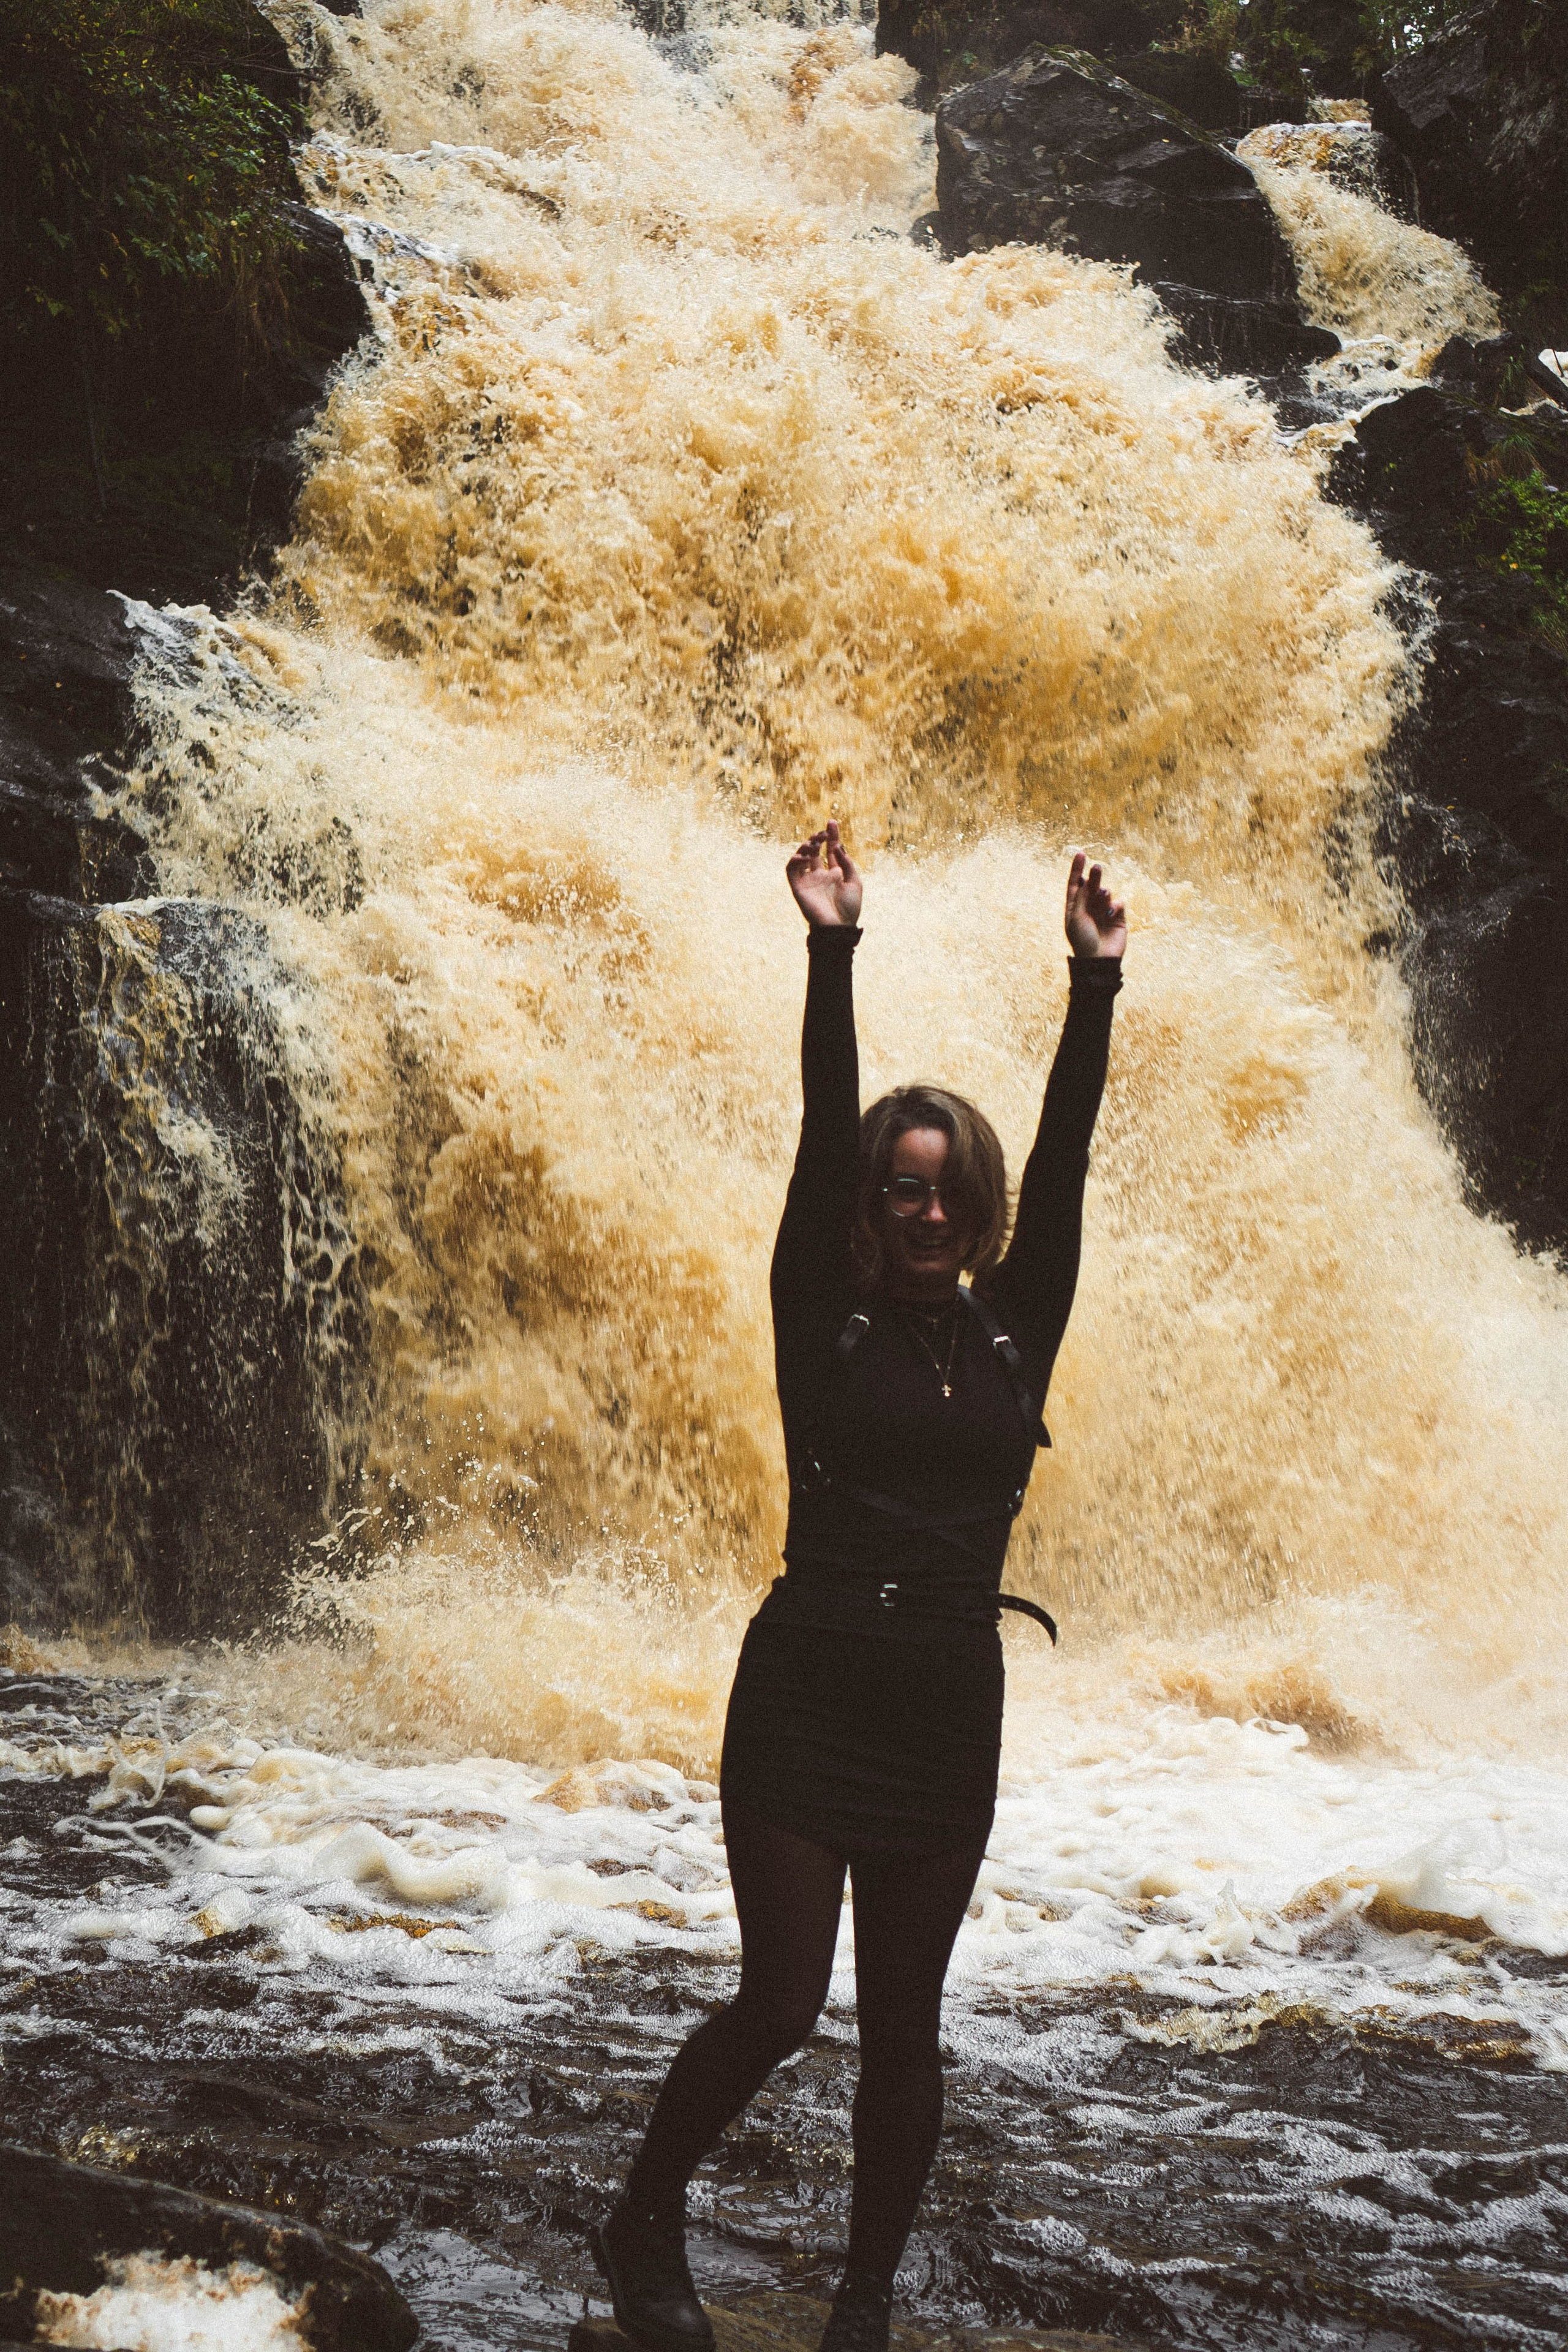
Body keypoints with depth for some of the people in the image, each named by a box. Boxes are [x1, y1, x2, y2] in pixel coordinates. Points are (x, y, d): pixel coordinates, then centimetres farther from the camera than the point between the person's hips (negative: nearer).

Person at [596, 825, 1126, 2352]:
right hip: (809, 1692, -3)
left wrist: (1095, 986, 1)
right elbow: (822, 1137, -6)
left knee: (902, 2025, 8)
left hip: (950, 1707, 3)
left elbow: (1063, 1164, 4)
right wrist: (833, 955, -12)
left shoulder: (1015, 1331, 8)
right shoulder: (828, 1323, 1)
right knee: (780, 2006, -2)